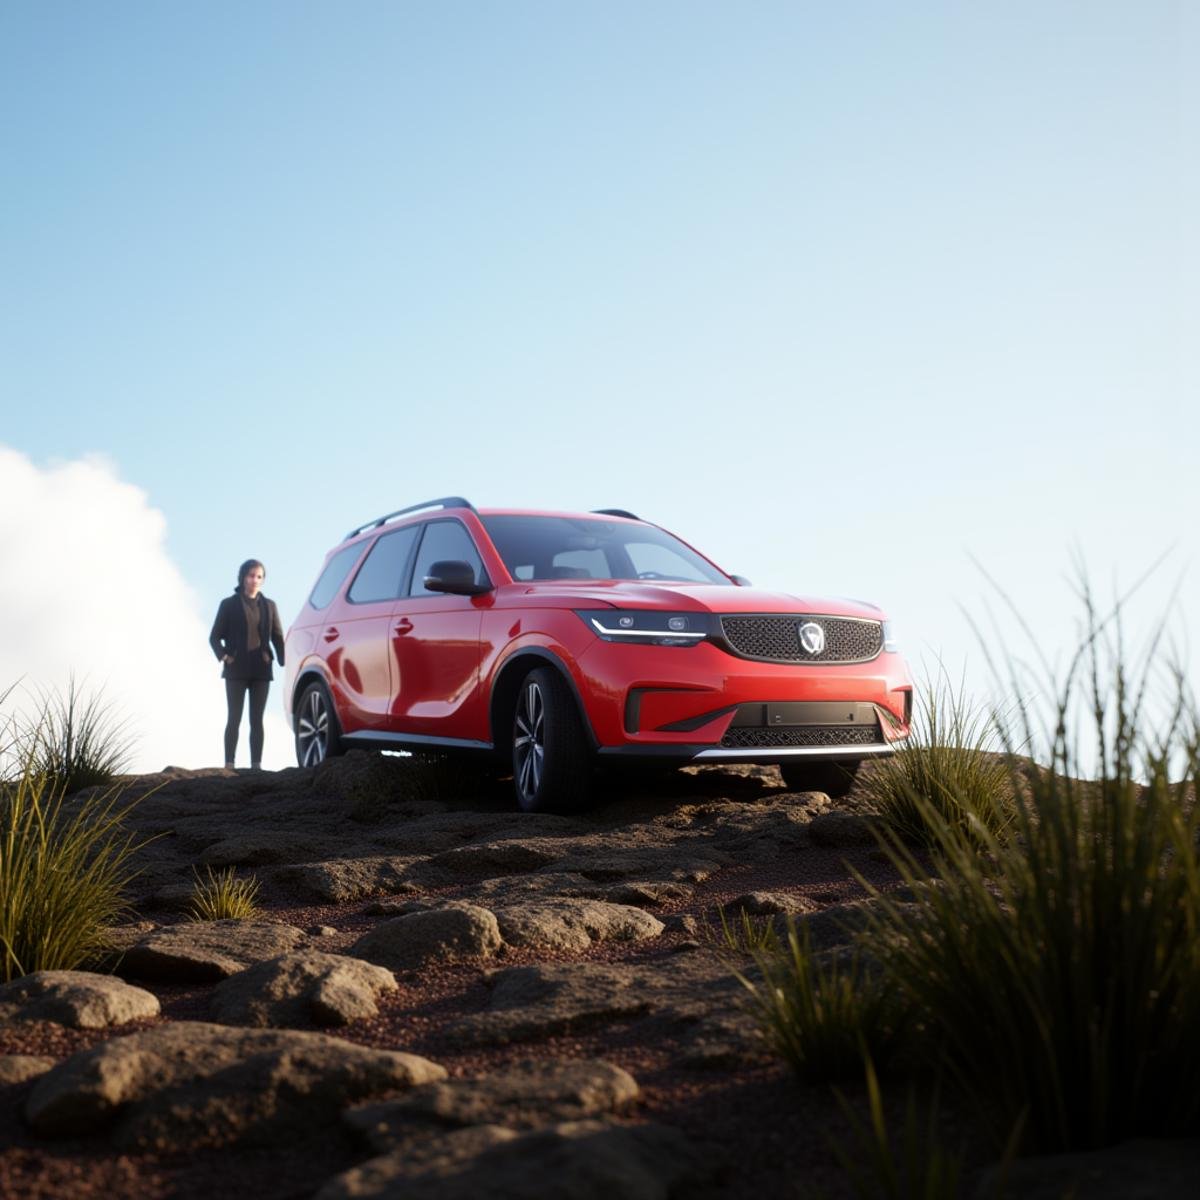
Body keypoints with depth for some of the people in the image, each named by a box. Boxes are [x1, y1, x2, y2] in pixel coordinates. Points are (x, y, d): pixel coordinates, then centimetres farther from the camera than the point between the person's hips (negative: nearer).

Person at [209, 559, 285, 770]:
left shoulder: (269, 606, 12)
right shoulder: (229, 604, 4)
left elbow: (277, 637, 11)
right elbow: (215, 637, 5)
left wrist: (284, 661, -5)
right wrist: (224, 656, -13)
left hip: (261, 671, 2)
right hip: (236, 670, -2)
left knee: (257, 720, 2)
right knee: (234, 718, -3)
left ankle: (256, 764, 0)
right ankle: (229, 764, -4)